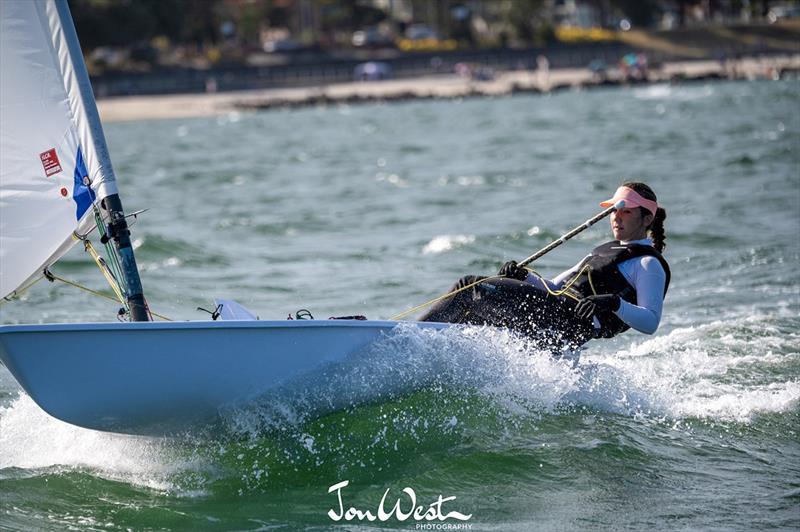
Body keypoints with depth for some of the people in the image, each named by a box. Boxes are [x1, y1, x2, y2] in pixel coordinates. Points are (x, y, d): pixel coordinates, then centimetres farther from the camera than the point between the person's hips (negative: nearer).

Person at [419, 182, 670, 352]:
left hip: (569, 324, -9)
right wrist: (525, 276, 10)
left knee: (475, 288, -20)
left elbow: (650, 322, -11)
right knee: (469, 283, -1)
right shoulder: (604, 251, 30)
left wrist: (615, 304, -27)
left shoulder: (649, 264, 3)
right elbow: (556, 288, 29)